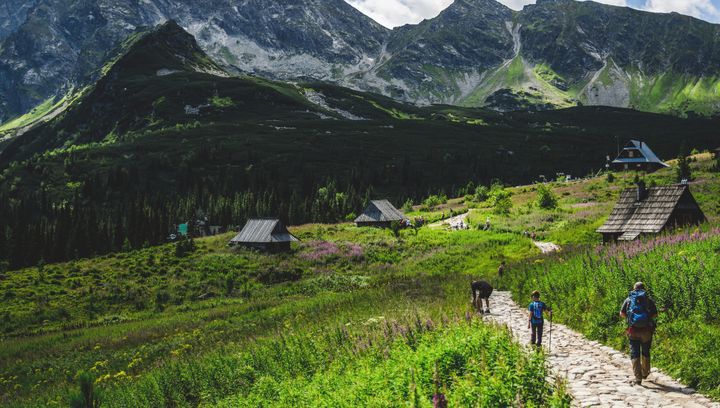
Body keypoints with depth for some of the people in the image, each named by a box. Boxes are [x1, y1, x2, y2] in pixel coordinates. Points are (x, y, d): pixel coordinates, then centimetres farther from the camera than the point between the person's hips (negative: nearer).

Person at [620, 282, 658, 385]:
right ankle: (645, 373, 33)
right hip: (646, 330, 1)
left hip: (633, 330, 0)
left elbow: (622, 313, 3)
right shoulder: (649, 300, 4)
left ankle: (638, 377, -5)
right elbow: (655, 314, 1)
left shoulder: (628, 299, 6)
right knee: (645, 352, 19)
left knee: (634, 353, 3)